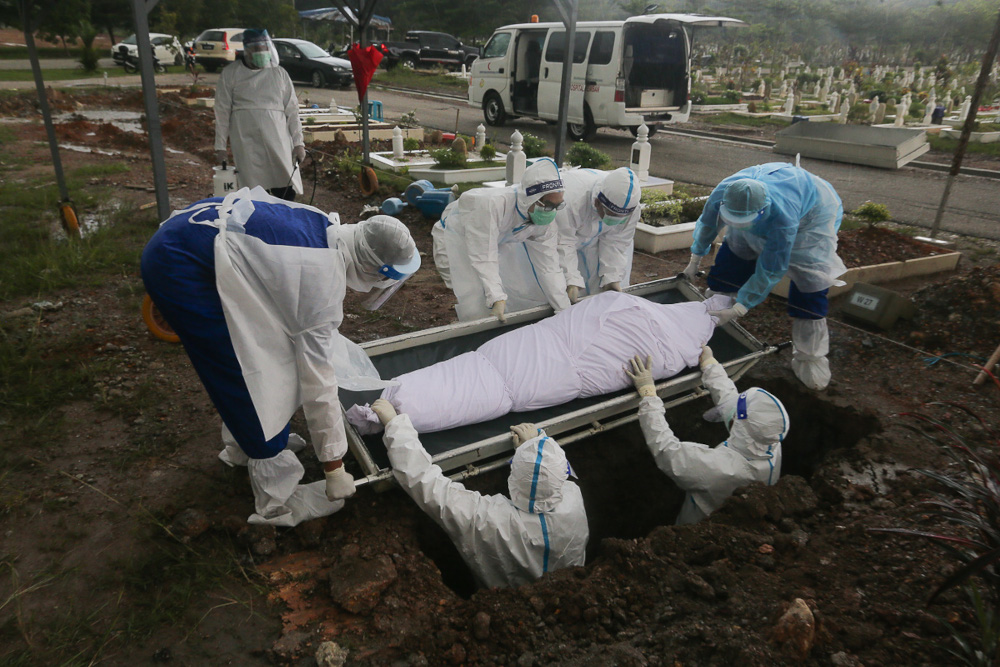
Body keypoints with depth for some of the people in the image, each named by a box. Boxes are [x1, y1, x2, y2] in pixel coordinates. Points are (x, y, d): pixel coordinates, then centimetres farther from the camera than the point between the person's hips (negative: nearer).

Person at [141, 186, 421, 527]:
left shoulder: (327, 227, 0)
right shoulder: (324, 278, -22)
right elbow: (316, 378, -17)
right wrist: (334, 467, -8)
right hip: (179, 269, -9)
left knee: (252, 349, 20)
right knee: (253, 371, -4)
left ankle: (244, 442, 41)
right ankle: (278, 502, 9)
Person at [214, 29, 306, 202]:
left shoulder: (279, 73, 12)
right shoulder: (230, 74, 7)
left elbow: (292, 110, 11)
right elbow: (222, 112, 7)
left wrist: (298, 142, 2)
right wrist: (220, 146, 3)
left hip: (278, 142, 1)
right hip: (247, 143, -1)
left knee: (287, 191, -5)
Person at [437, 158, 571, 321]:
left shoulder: (544, 221, -23)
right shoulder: (491, 204, -44)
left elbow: (549, 266, -18)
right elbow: (484, 257, -43)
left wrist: (565, 311, -20)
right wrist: (497, 299, -49)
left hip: (500, 239, 6)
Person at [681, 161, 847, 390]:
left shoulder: (782, 218, -47)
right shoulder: (722, 193, -34)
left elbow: (770, 272, -35)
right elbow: (707, 223, -9)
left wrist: (738, 309, -35)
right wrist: (695, 261, 2)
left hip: (812, 215, -5)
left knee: (809, 285, -13)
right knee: (727, 265, -2)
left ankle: (809, 358, 1)